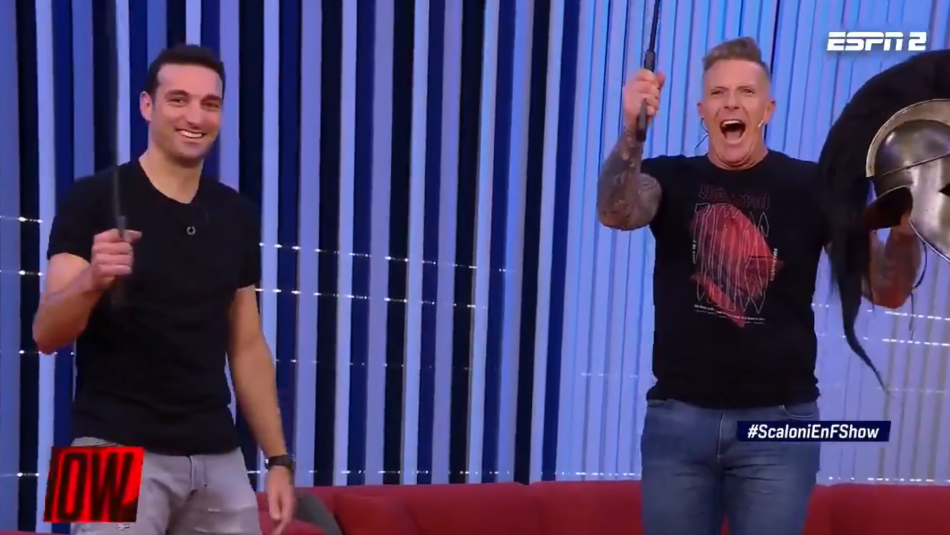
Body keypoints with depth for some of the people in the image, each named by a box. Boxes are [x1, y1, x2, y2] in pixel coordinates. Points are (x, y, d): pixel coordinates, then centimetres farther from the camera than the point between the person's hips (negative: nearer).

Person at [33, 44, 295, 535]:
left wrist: (278, 458, 8)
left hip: (218, 457, 5)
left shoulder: (237, 216, 8)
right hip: (120, 450, -4)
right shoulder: (93, 200, -5)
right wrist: (91, 282, -30)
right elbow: (46, 335, -10)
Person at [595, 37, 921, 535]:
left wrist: (904, 227, -24)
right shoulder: (670, 177, 1)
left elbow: (886, 292, -2)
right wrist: (631, 131, -39)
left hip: (779, 422, -1)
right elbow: (616, 212, -20)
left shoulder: (812, 185, -1)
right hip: (678, 417, 1)